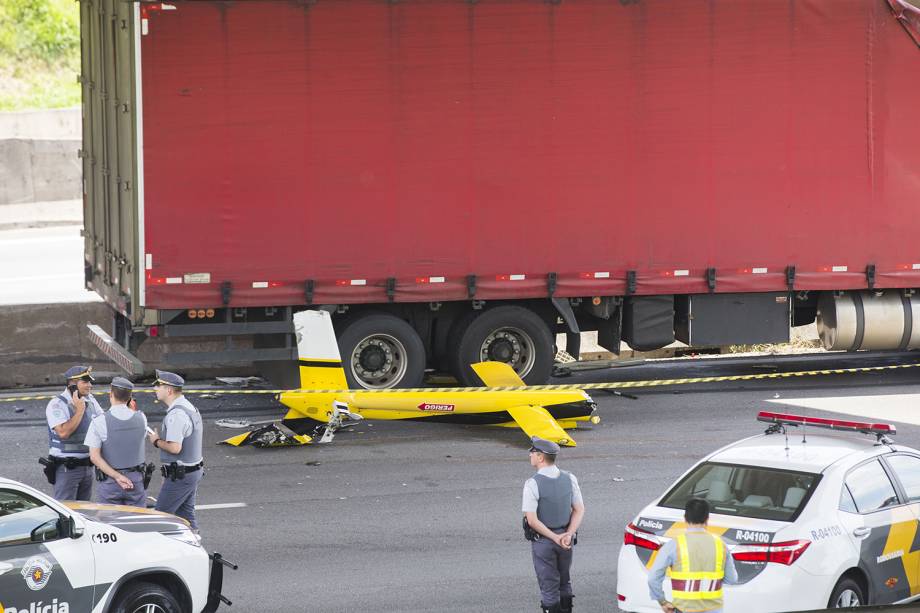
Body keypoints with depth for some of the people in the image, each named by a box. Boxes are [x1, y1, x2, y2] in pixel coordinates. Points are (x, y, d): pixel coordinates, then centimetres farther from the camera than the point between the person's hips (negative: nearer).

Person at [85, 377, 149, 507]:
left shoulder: (99, 422, -10)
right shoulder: (140, 418, -2)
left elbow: (94, 456, -14)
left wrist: (117, 476, -12)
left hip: (109, 481, -2)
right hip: (136, 480, 3)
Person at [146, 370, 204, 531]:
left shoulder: (176, 415, -21)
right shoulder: (191, 408, 12)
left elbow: (174, 447, -28)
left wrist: (156, 441, -10)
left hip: (179, 475, -10)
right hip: (195, 470, 10)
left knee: (161, 516, -4)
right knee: (186, 513, 14)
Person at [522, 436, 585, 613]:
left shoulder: (533, 484, -19)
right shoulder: (569, 479, -3)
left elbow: (532, 520, -21)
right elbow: (579, 510, -3)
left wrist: (555, 538, -16)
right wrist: (568, 535, -10)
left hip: (542, 539, -5)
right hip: (566, 540, 5)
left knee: (549, 585, 6)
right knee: (564, 582, 21)